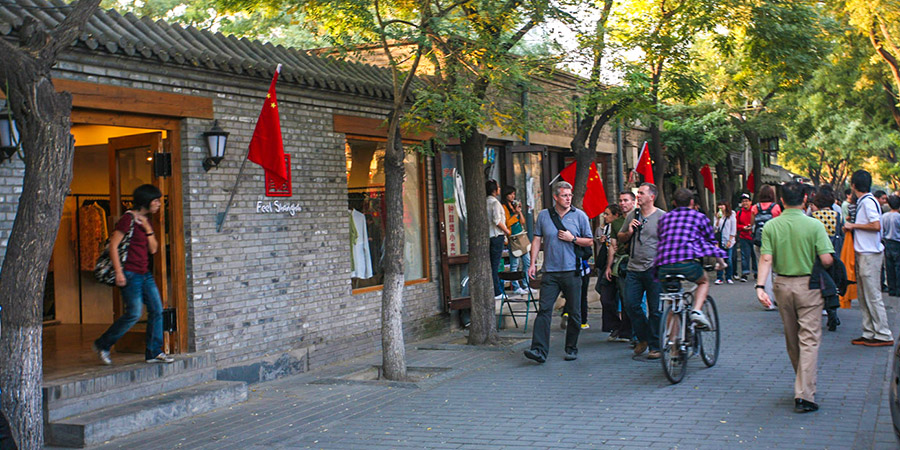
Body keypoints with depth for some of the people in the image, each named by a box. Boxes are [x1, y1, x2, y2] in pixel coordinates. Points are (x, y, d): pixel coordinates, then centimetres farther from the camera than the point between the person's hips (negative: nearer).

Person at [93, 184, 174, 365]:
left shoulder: (147, 220, 15)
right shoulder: (129, 219, -10)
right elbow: (113, 245, -15)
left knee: (156, 310, 3)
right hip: (130, 274, -8)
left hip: (145, 274, 8)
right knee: (134, 314, -10)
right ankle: (103, 344, 7)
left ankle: (154, 352, 10)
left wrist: (148, 229, -2)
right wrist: (119, 272, -19)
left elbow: (153, 249, 13)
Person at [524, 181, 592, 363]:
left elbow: (589, 241, 7)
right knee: (544, 309, -9)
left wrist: (572, 238, -9)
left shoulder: (580, 216, 4)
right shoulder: (543, 215, 8)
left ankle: (571, 349, 18)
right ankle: (539, 350, -13)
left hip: (572, 271, 0)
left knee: (574, 312, 5)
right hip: (550, 271, 0)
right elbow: (537, 240, 10)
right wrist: (532, 263, 2)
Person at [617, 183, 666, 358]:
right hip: (634, 269, 5)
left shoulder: (662, 217, -3)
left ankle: (655, 346, 12)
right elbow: (620, 238, 20)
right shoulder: (632, 215, 11)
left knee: (655, 309, 1)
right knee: (631, 305, 3)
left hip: (654, 270, -5)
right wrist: (628, 232, -1)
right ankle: (643, 338, 23)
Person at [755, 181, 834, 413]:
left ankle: (803, 384, 34)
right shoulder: (814, 225, -11)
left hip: (782, 285, 4)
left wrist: (760, 286, -12)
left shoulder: (771, 226, -3)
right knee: (809, 339, -2)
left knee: (791, 339, 17)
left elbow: (766, 259, -10)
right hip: (808, 285, -3)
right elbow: (827, 260, -15)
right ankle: (804, 394, -8)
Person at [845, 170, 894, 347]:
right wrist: (851, 227, 8)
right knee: (864, 296, 12)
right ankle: (869, 333, 18)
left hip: (870, 254, -10)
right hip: (863, 253, 10)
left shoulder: (868, 202, -15)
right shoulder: (862, 202, 14)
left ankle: (883, 335, 0)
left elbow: (876, 226, -23)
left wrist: (854, 225, -14)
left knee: (873, 296, -5)